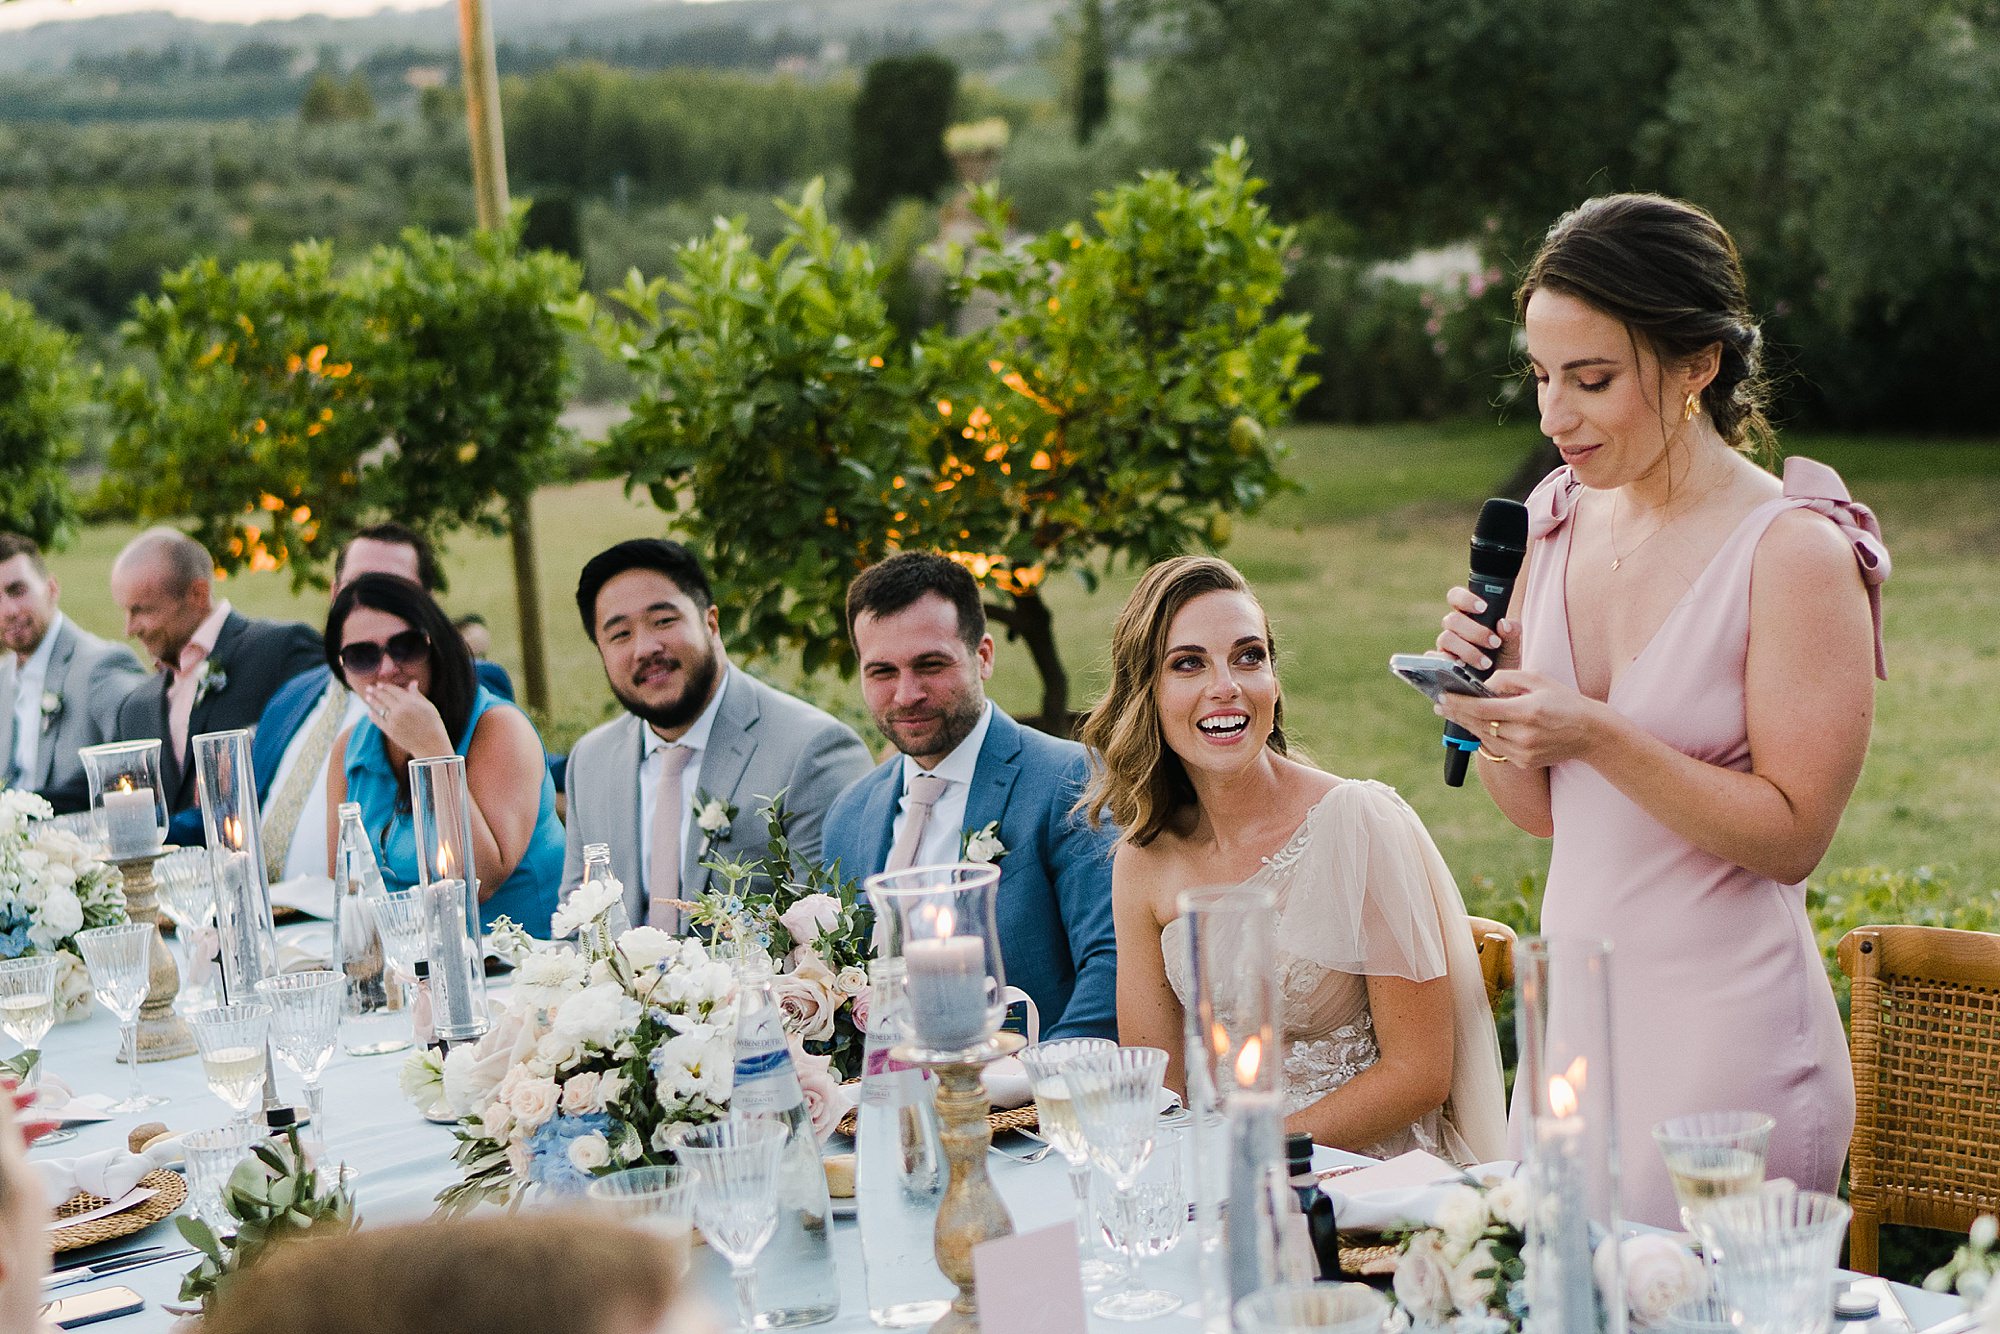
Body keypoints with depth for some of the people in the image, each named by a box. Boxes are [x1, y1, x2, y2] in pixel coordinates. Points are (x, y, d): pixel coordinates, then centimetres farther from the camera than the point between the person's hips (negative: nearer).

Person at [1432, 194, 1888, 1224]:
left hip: (1725, 1036, -6)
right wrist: (1491, 697, -8)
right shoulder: (1560, 523, 5)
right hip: (1574, 1008, 6)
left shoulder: (1795, 550, -13)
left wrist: (1596, 734, -22)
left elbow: (1792, 835, -14)